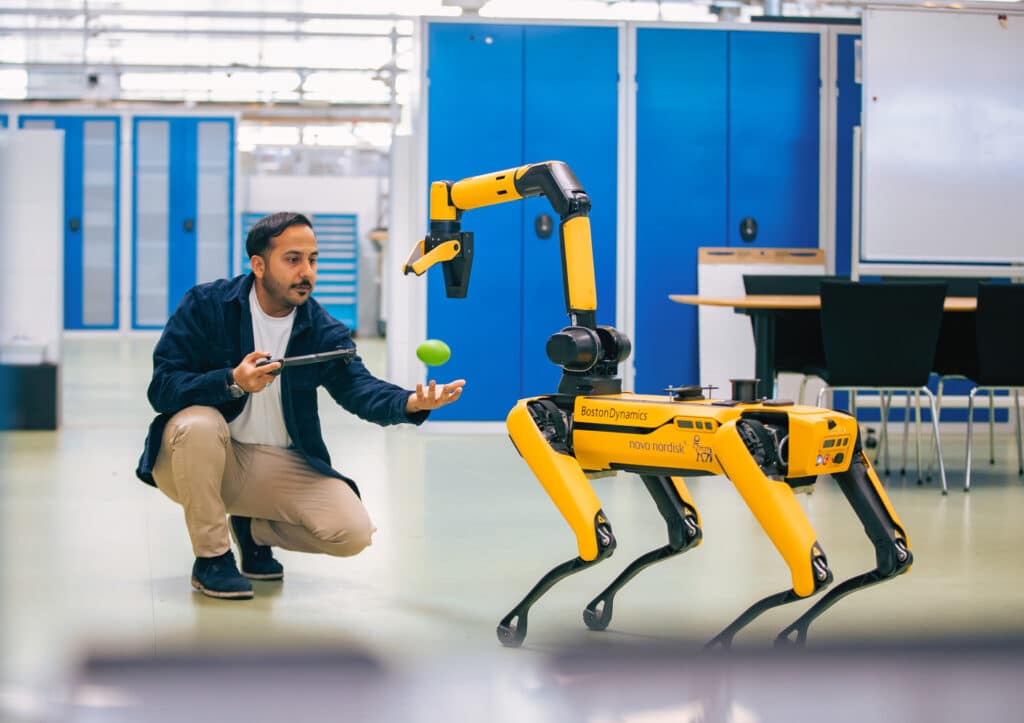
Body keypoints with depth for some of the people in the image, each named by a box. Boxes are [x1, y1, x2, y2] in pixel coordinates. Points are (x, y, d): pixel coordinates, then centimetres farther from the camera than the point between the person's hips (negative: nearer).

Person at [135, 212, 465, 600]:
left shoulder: (323, 330, -3)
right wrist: (232, 382, -34)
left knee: (352, 532, -17)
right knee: (199, 423, -37)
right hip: (200, 460, -2)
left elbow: (358, 386, -20)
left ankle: (253, 528, 14)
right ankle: (210, 556, -15)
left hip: (280, 465, 3)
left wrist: (411, 402, -43)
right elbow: (161, 387, -17)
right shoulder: (205, 305, -11)